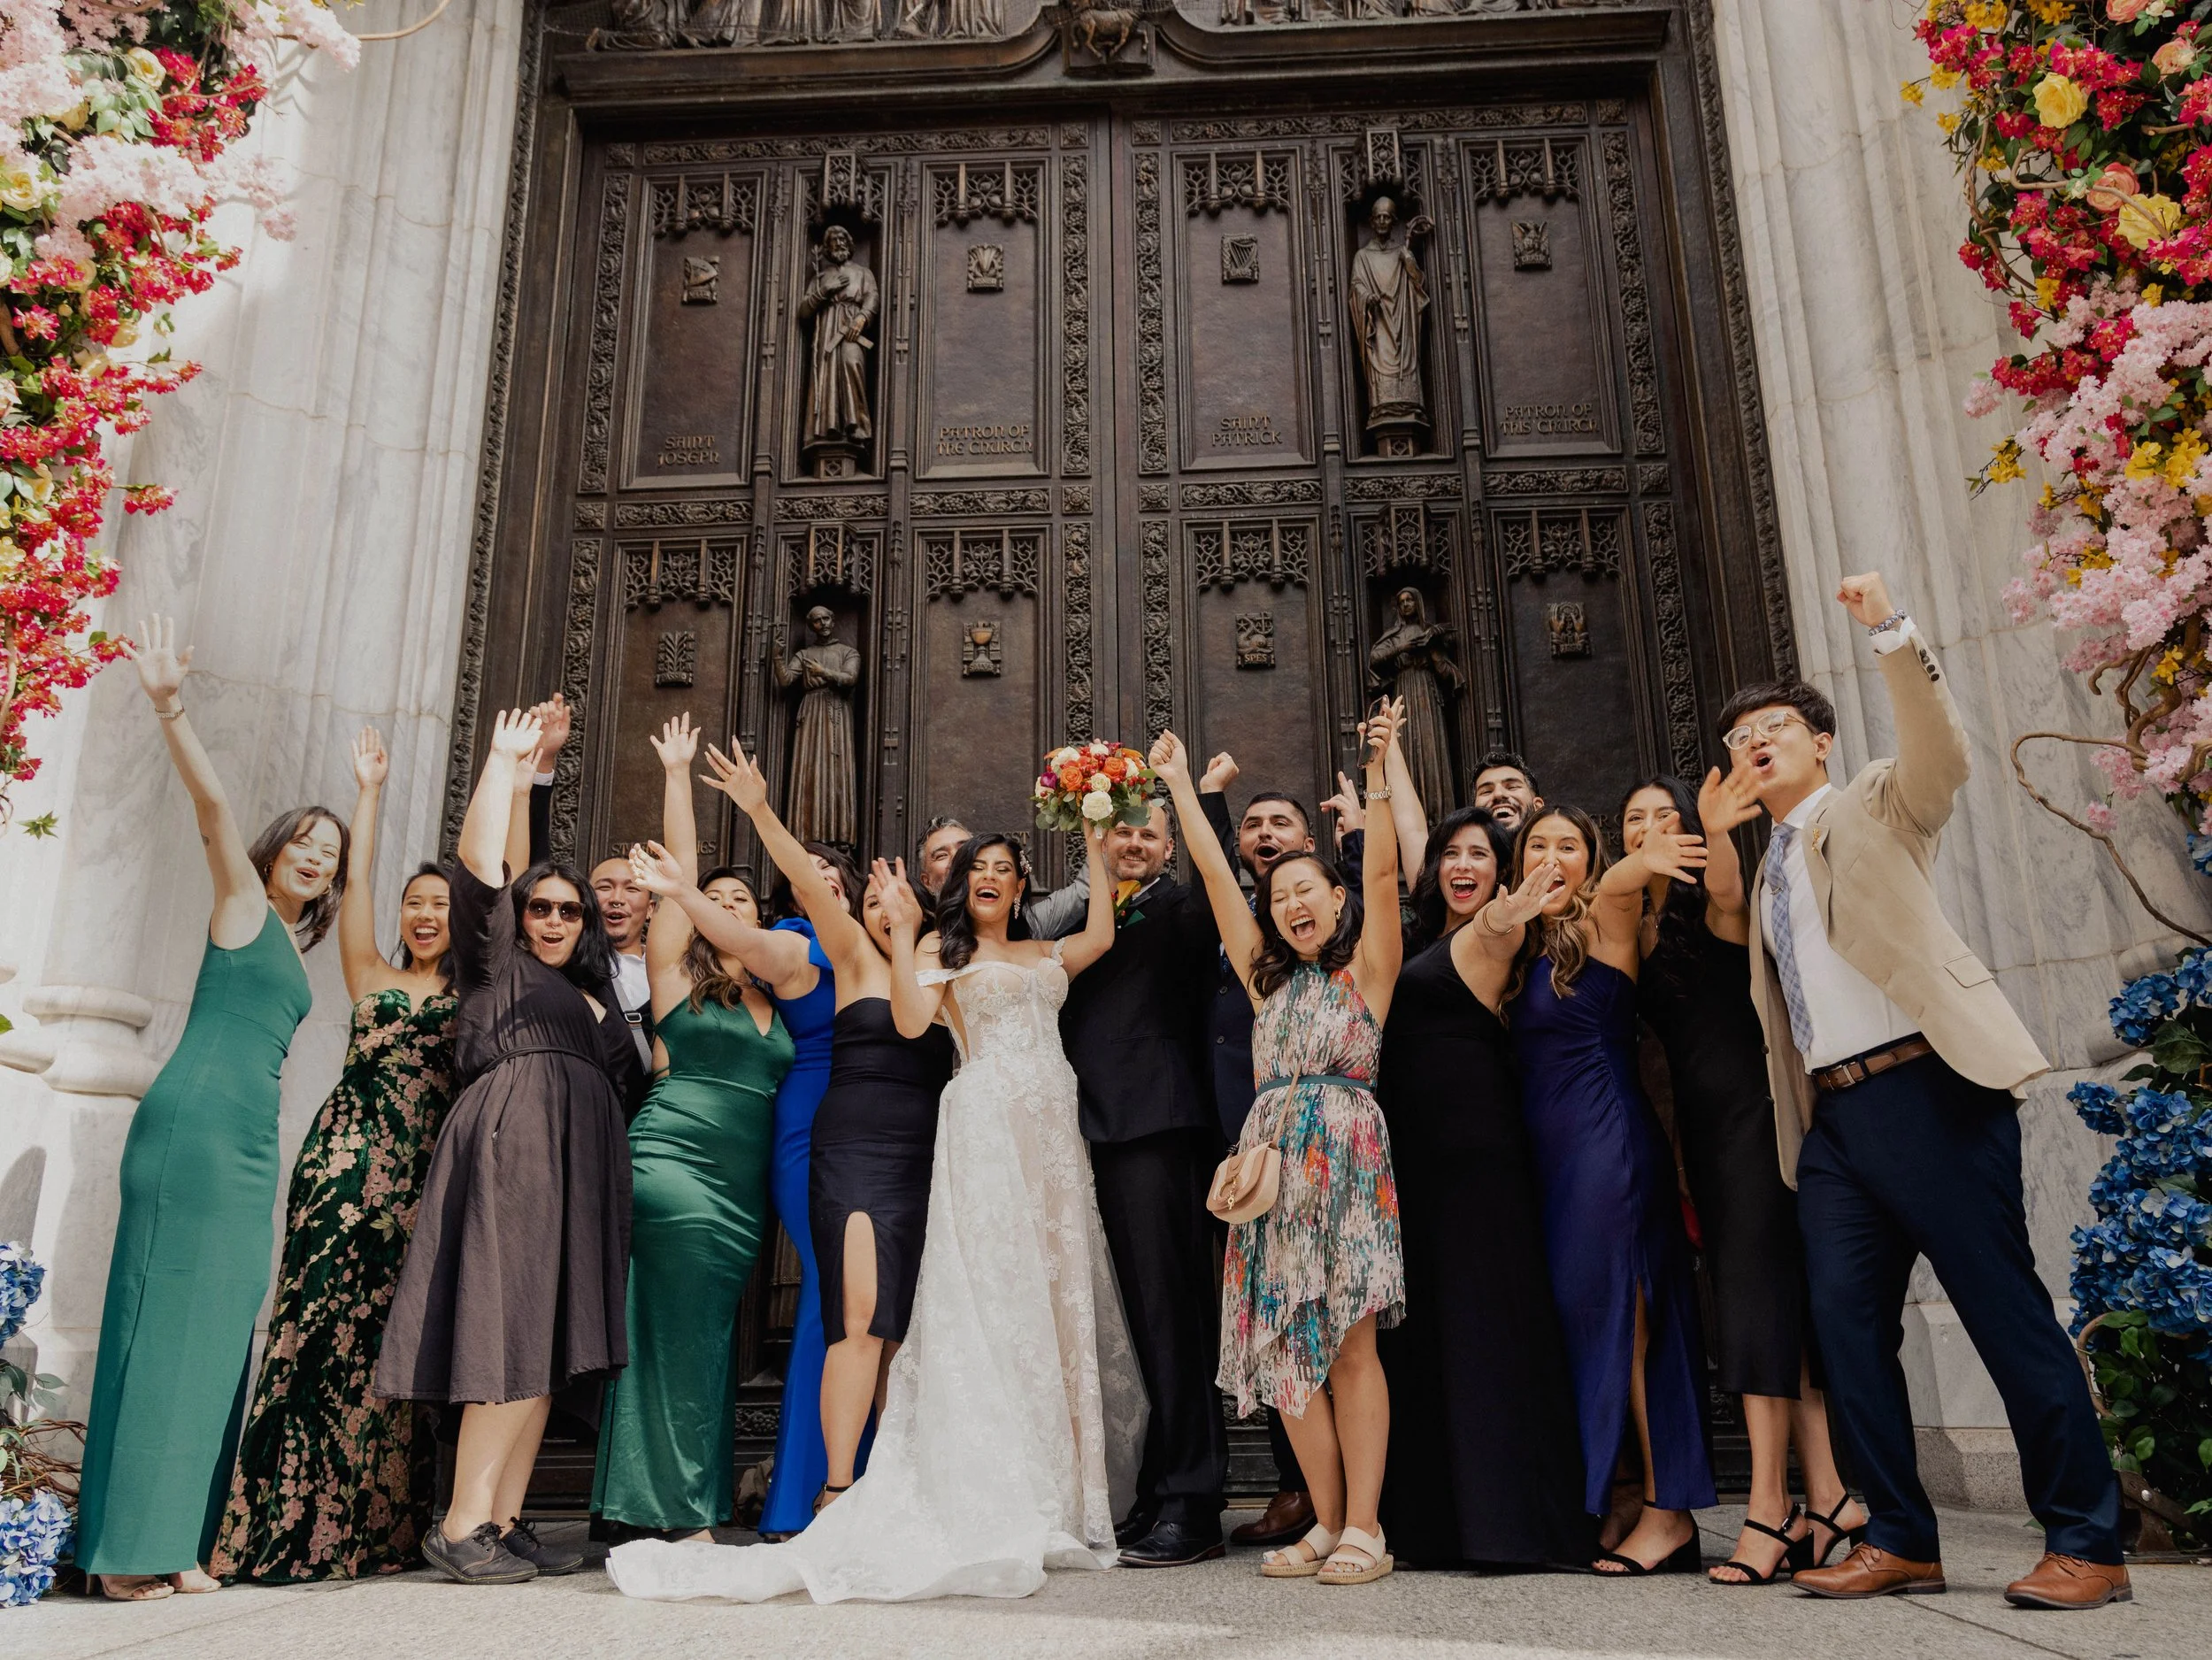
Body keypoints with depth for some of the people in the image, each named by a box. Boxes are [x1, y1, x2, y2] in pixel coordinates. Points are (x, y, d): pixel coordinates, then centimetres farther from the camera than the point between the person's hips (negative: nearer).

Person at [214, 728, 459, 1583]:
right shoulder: (373, 978, 15)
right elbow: (357, 883, 9)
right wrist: (370, 790, 11)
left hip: (427, 1172, 1)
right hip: (350, 1158, -1)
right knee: (330, 1320, -8)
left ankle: (381, 1527, 5)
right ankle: (295, 1529, -5)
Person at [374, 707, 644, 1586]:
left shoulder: (596, 997, 28)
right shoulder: (497, 966, 13)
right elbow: (479, 863, 2)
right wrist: (503, 761, 4)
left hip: (580, 1162, 6)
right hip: (511, 1140, -6)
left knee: (551, 1342, 1)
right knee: (514, 1331, -15)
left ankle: (504, 1520, 3)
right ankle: (461, 1524, -13)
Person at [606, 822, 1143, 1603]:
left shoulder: (1044, 954, 22)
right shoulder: (943, 946, 8)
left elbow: (1102, 935, 7)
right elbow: (910, 1019, -7)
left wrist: (1095, 849, 13)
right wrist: (902, 928, -11)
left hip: (1053, 1134, 5)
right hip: (986, 1125, -5)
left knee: (1058, 1298, 5)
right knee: (990, 1300, -9)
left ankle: (1055, 1499, 15)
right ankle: (990, 1506, -5)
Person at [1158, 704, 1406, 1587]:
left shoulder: (1367, 968, 7)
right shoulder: (1268, 978, 18)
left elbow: (1383, 871, -5)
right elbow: (1216, 875, 17)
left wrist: (1378, 772, -13)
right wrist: (1180, 784, 17)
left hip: (1347, 1161, -5)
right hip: (1274, 1165, 5)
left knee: (1350, 1345, -6)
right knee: (1287, 1347, 3)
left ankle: (1363, 1528, 0)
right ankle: (1327, 1523, 12)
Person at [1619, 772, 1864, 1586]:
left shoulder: (1710, 902, -4)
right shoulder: (1632, 925, 15)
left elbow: (1727, 892, -28)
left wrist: (1714, 834, -47)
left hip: (1748, 1107, -7)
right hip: (1698, 1119, 7)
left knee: (1758, 1289, -11)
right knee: (1771, 1301, 5)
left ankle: (1772, 1506, -11)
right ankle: (1827, 1497, 7)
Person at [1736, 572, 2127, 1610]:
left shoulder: (1877, 807, 7)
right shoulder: (1769, 871, 23)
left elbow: (1941, 751, -15)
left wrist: (1889, 633, -25)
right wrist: (1792, 1125, 8)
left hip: (1925, 1087, -6)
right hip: (1832, 1114, 6)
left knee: (2005, 1309, -5)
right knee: (1847, 1323, 2)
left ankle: (2085, 1544, 4)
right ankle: (1900, 1540, 11)